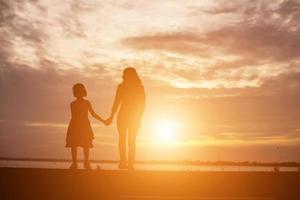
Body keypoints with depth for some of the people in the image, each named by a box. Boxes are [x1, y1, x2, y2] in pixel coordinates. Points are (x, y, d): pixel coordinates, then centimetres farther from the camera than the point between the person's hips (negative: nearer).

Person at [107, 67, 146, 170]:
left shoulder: (121, 87, -5)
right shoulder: (140, 88, 2)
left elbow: (116, 103, -6)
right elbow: (143, 105, 2)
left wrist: (111, 117, 3)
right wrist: (138, 118, 13)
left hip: (123, 116, -2)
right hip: (135, 118, 2)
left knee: (122, 140, 8)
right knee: (132, 141, 10)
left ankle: (123, 162, -4)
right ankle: (130, 164, 5)